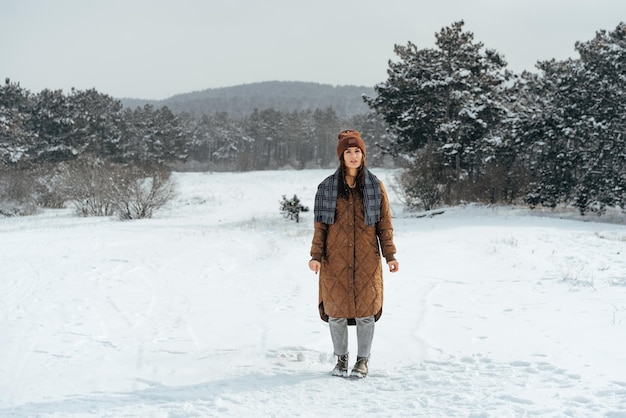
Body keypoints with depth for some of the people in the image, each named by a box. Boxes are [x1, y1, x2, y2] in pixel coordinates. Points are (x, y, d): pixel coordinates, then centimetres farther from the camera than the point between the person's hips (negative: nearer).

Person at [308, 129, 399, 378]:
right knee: (336, 310, 4)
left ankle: (363, 360, 18)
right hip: (336, 259, 0)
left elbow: (385, 223, 5)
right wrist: (316, 255, -4)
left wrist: (390, 255, -1)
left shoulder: (375, 186, 4)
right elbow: (320, 225, 5)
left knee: (365, 310, 2)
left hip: (366, 258, 0)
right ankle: (341, 359, 21)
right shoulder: (327, 187, 3)